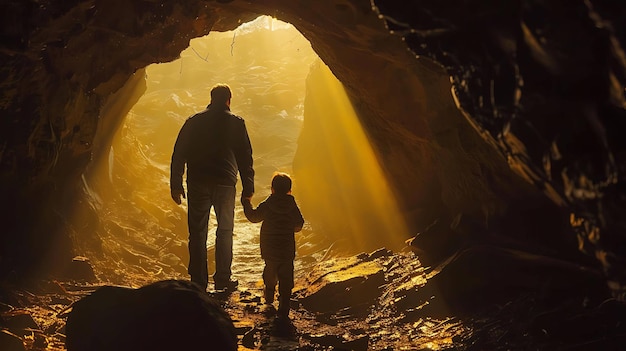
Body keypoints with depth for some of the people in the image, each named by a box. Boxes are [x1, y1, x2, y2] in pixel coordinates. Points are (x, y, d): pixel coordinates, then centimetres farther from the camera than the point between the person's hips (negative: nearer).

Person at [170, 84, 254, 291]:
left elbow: (178, 155, 5)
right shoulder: (236, 123, 3)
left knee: (197, 231, 5)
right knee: (225, 230, 10)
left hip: (198, 183, 1)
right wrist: (248, 188, 4)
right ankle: (222, 278, 8)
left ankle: (198, 281, 6)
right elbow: (245, 157, 1)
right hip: (225, 183, -1)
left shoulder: (194, 122, 8)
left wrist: (176, 186, 9)